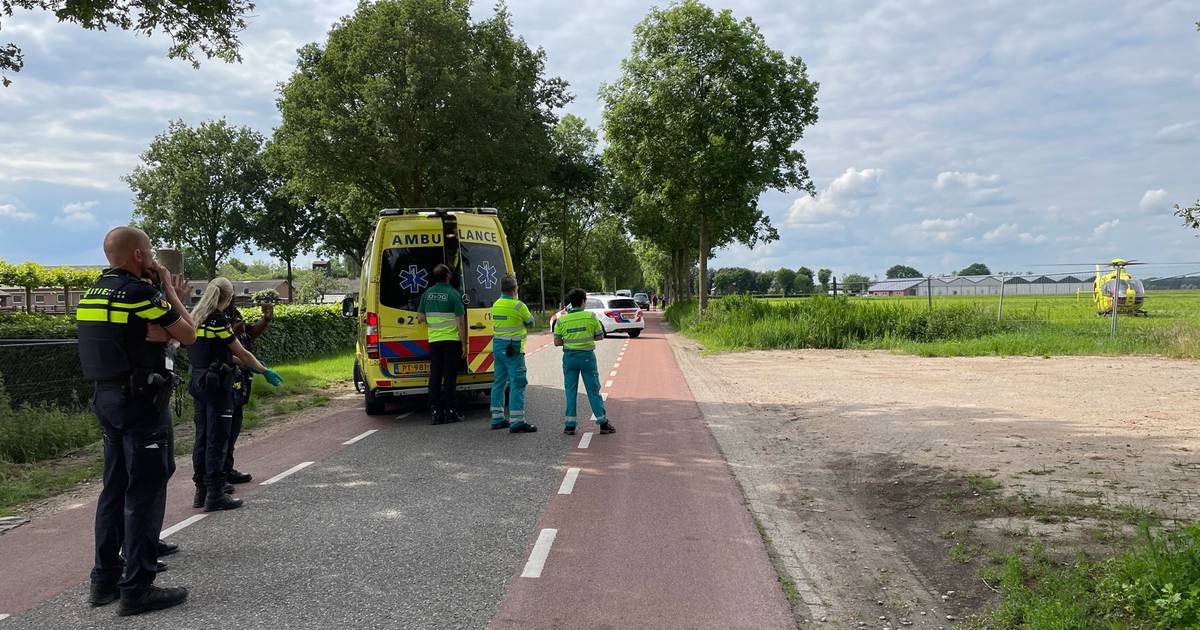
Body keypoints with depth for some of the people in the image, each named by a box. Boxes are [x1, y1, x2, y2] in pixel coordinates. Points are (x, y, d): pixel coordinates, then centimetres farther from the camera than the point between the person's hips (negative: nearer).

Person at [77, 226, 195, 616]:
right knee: (144, 492, -4)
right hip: (138, 401, -9)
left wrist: (158, 290, 14)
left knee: (115, 488, 16)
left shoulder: (94, 293, 11)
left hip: (107, 397, 9)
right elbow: (187, 335, -7)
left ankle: (105, 579, 23)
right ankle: (137, 588, 0)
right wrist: (168, 288, 1)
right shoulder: (139, 292, -15)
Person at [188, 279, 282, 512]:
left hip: (197, 381, 9)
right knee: (217, 439, -3)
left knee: (202, 437, 14)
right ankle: (215, 495, 1)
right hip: (216, 383, -9)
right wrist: (265, 371, 2)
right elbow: (242, 353, -11)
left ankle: (202, 491, 22)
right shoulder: (218, 321, -17)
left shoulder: (196, 317, 8)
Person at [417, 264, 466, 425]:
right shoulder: (454, 294, -8)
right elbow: (461, 322, -10)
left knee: (435, 376, 8)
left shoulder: (427, 293, 5)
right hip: (451, 340, -4)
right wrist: (464, 344, -6)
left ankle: (435, 412, 7)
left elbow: (420, 318, 11)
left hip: (434, 341, 4)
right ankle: (450, 411, 0)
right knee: (449, 376, 0)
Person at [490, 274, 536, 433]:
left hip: (497, 346, 8)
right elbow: (530, 322, 1)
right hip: (513, 349, -8)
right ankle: (517, 422, -10)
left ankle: (497, 419, 20)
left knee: (499, 382, 14)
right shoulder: (518, 306, -13)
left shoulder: (495, 305, 9)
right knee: (517, 383, -7)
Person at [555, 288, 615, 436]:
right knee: (593, 391, 7)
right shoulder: (591, 317, -6)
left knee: (570, 391, 10)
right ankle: (603, 423, 9)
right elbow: (600, 337, 1)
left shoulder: (562, 320, -3)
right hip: (587, 356, -1)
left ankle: (570, 425, 9)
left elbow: (557, 342, -2)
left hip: (569, 356, 1)